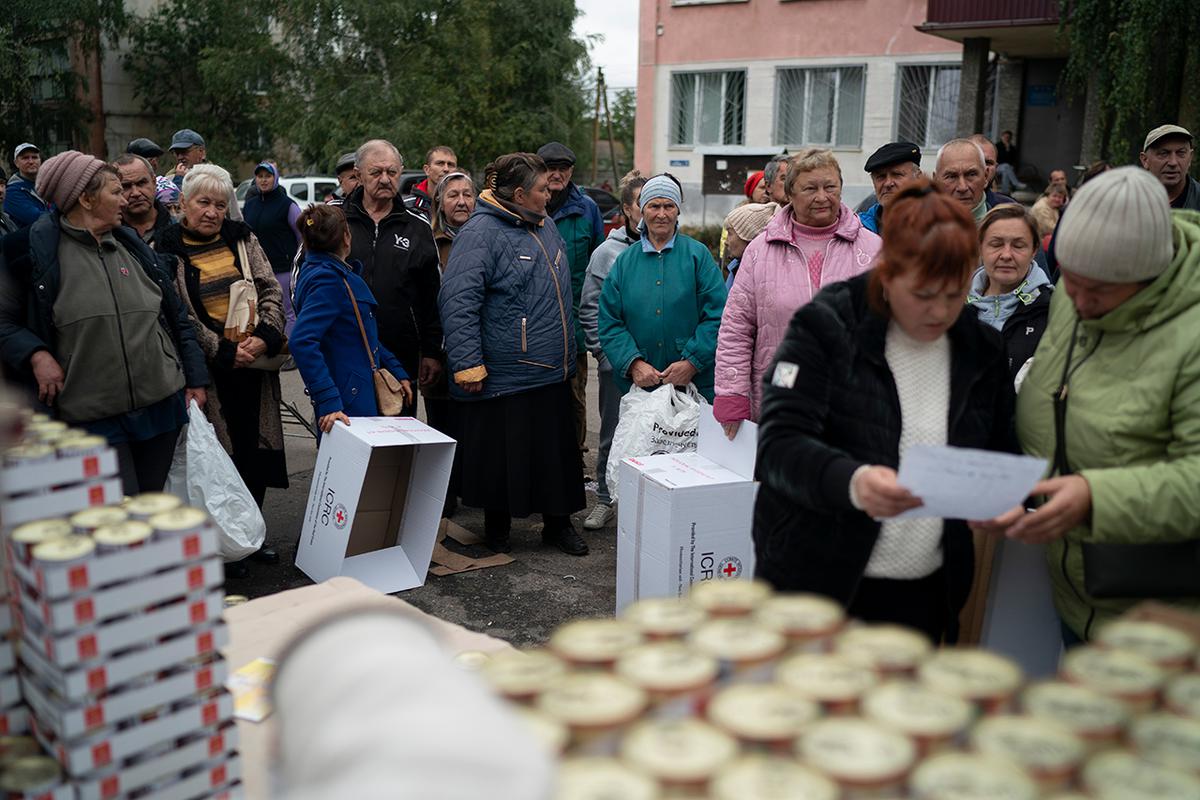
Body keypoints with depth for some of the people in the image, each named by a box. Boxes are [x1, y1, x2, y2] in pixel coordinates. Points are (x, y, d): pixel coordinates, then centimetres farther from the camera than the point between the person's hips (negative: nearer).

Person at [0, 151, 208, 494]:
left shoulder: (132, 245, 12)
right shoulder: (32, 250, -3)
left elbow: (176, 316, 16)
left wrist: (195, 379, 12)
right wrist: (36, 355, -15)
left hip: (163, 405, 5)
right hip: (92, 419, -5)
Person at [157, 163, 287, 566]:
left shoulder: (241, 237, 10)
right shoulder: (167, 248, -3)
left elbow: (271, 289, 6)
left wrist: (265, 336, -10)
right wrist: (224, 351, -15)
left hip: (255, 361, 4)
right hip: (209, 368, -4)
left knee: (257, 447, 9)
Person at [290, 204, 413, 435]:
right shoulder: (327, 279, -18)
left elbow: (360, 335, 22)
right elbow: (302, 341, -29)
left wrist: (397, 371, 19)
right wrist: (328, 400, -33)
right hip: (345, 405, -10)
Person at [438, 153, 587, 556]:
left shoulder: (545, 227, 14)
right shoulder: (482, 232, -13)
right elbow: (458, 301, -19)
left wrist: (567, 353, 25)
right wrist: (468, 365, -23)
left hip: (553, 374, 8)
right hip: (505, 378, -8)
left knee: (559, 453, 14)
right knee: (501, 460, 4)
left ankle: (558, 523, 28)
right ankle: (496, 531, 22)